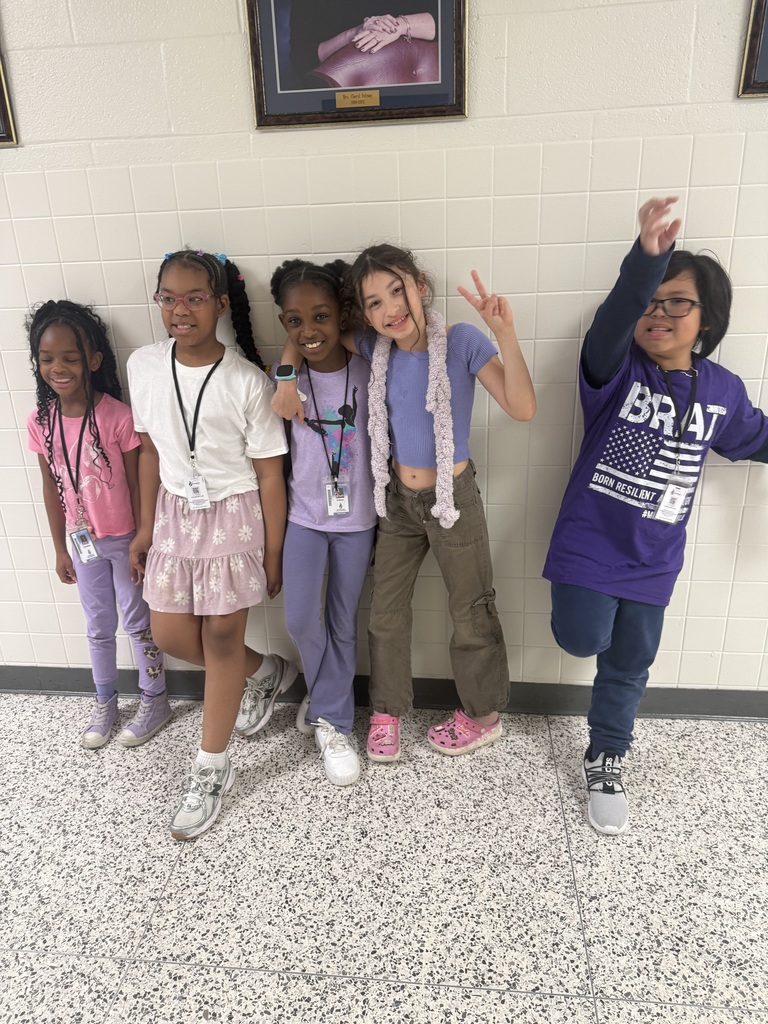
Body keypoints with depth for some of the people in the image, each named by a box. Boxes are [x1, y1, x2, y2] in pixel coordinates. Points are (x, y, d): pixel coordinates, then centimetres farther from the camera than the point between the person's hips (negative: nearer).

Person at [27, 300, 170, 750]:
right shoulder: (41, 421, -7)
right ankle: (105, 702, 40)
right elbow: (52, 487, 3)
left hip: (125, 539, -4)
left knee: (138, 621, 12)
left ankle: (155, 701, 31)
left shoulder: (119, 417, -20)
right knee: (98, 626, 20)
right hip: (83, 541, 4)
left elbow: (137, 484, -13)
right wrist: (61, 549, 8)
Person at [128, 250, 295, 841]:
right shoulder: (144, 366, -3)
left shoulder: (248, 382, -17)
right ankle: (266, 673, 38)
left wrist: (273, 554, -8)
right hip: (176, 512, 5)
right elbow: (151, 449, 7)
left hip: (235, 515, -5)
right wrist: (146, 525, 10)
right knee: (171, 635, 9)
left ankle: (212, 769, 23)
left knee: (221, 638, 3)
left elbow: (269, 473, -11)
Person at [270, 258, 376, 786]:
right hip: (304, 515, 1)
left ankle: (332, 721, 28)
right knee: (301, 620, -6)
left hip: (357, 519, 0)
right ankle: (328, 697, 26)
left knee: (343, 623, 10)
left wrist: (386, 523, 0)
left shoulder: (368, 375, -9)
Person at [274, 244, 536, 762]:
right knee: (386, 612, 14)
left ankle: (483, 715, 35)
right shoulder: (375, 349, -6)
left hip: (454, 497, -4)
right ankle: (387, 711, 36)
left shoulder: (462, 342, -16)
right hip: (398, 498, 4)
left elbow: (522, 408, -26)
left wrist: (506, 334, -36)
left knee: (472, 611, 12)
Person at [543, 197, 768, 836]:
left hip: (653, 559, 4)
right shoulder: (618, 369, -12)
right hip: (589, 541, -3)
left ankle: (605, 760, 36)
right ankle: (589, 605, 29)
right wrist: (646, 260, -52)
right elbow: (610, 323, -35)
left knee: (629, 664, 14)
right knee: (582, 640, -8)